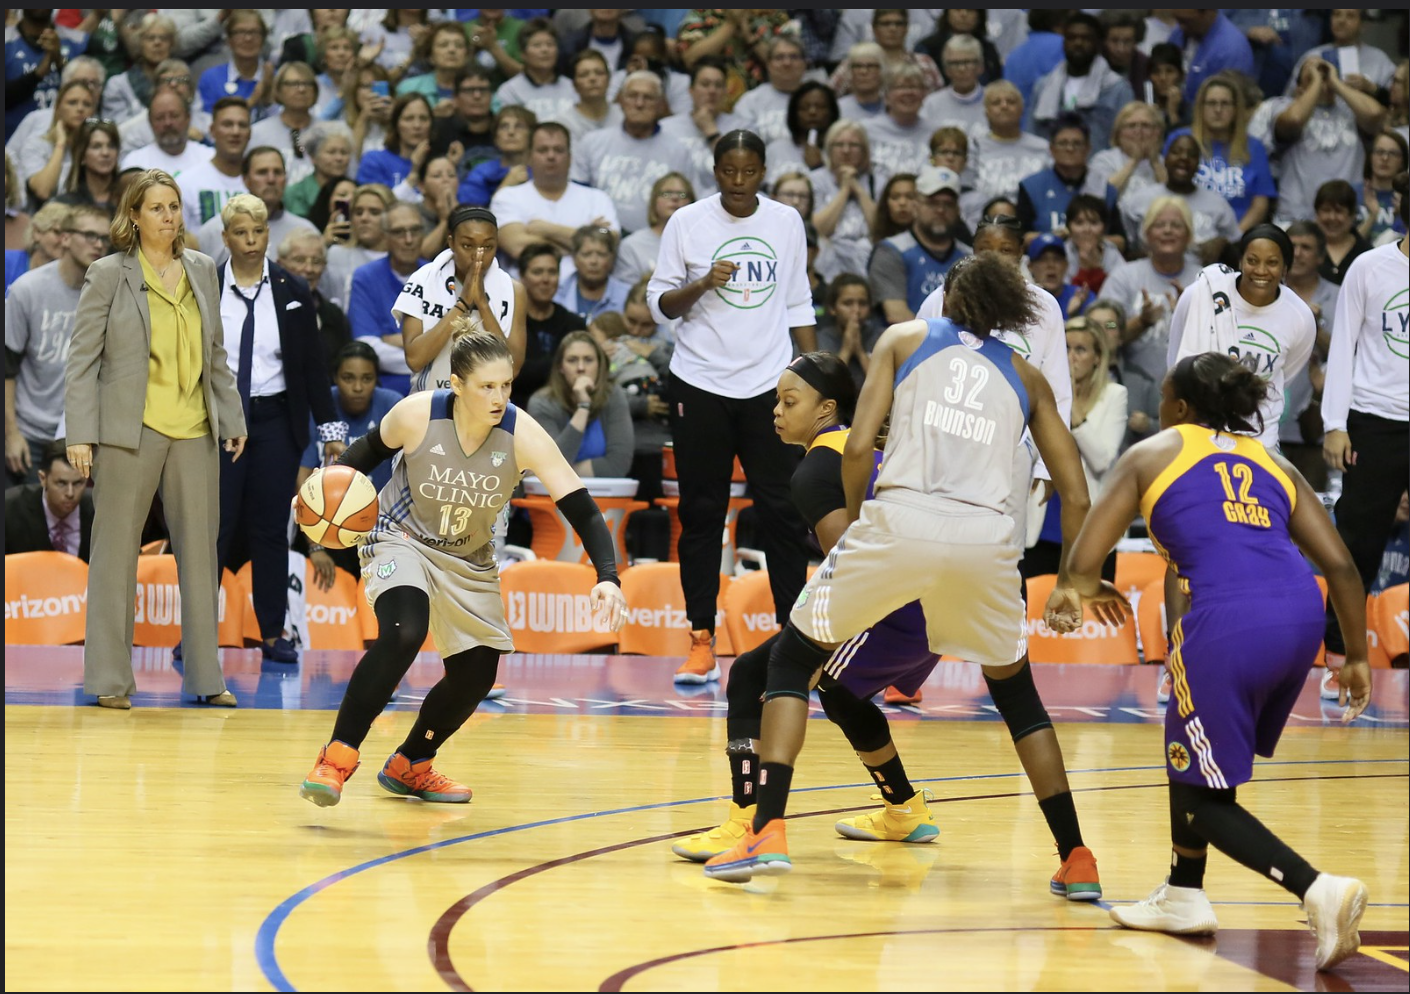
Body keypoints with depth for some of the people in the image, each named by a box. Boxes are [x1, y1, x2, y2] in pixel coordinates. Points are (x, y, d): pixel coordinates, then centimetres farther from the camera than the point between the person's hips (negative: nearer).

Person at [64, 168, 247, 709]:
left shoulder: (202, 270, 12)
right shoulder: (109, 274, -2)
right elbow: (82, 357, -3)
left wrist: (232, 418, 14)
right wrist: (80, 434, -10)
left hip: (194, 431, 4)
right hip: (129, 431, -4)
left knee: (200, 549, 6)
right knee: (117, 550, 1)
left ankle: (205, 675, 13)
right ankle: (110, 679, 6)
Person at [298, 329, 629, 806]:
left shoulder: (523, 435, -24)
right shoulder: (417, 414, -25)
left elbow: (582, 510, -25)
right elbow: (371, 449, -1)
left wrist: (607, 578, -39)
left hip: (469, 561, 4)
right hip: (402, 540, -4)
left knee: (475, 678, 5)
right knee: (403, 634, -31)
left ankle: (409, 765, 32)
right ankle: (337, 758, -24)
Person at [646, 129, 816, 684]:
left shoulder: (787, 222, 6)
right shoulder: (687, 223, 0)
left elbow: (798, 305, 13)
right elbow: (659, 303, 1)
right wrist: (702, 285, -17)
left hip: (770, 386, 1)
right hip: (700, 386, -1)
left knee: (782, 512, -3)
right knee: (701, 514, 2)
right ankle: (702, 643, 6)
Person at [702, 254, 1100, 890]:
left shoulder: (904, 339, 18)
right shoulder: (1026, 378, 24)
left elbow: (858, 448, 5)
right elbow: (1075, 494, 18)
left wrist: (854, 521, 21)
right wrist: (1067, 583, 27)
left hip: (900, 520, -2)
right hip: (985, 536, 2)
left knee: (793, 658, 17)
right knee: (1016, 692, 25)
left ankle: (767, 832, 2)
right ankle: (1077, 860, 19)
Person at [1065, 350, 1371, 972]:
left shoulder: (1151, 455, 15)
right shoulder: (1274, 465, 26)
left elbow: (1081, 564, 9)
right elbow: (1341, 566, 16)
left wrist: (1094, 592, 31)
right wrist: (1356, 656, 25)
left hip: (1227, 620, -6)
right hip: (1302, 614, 6)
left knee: (1204, 796, 7)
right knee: (1191, 751, 30)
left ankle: (1319, 890, -13)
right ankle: (1183, 896, 36)